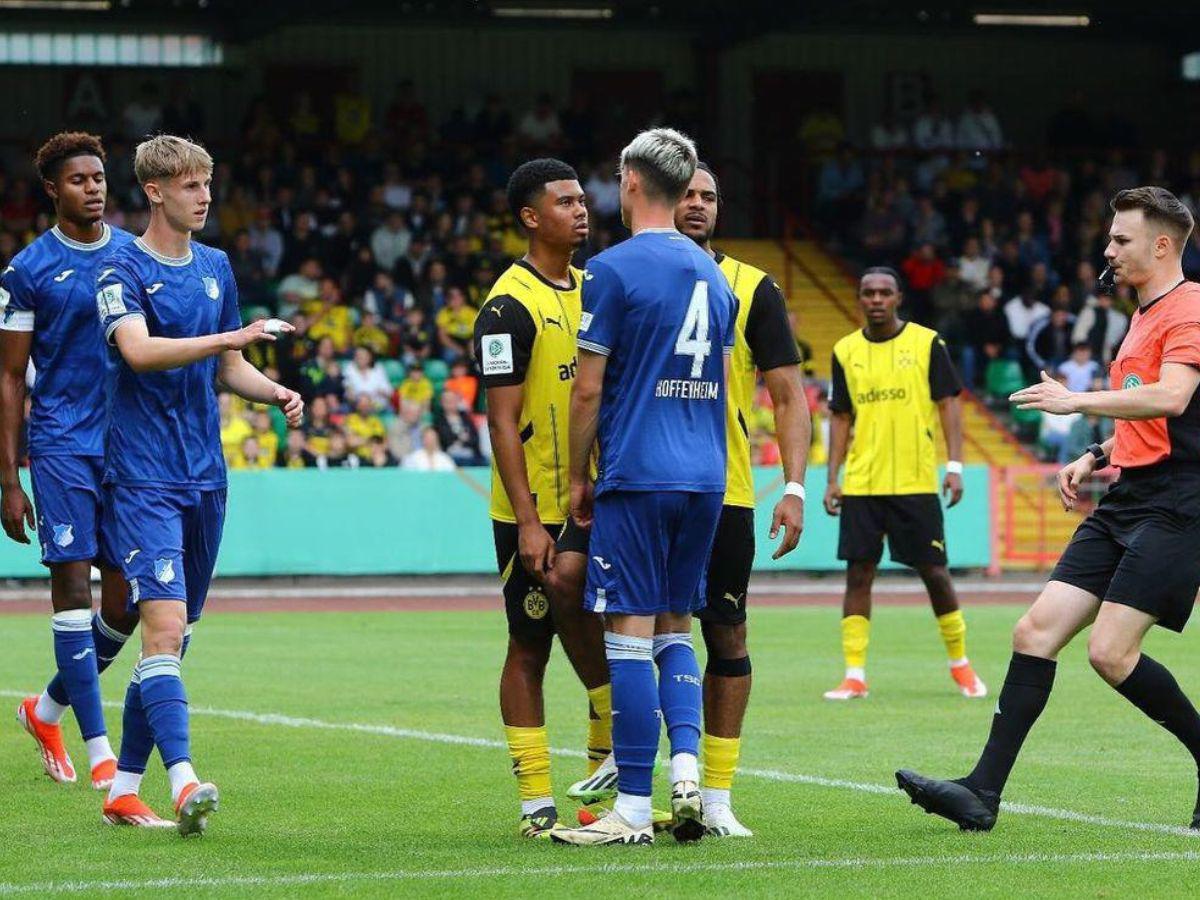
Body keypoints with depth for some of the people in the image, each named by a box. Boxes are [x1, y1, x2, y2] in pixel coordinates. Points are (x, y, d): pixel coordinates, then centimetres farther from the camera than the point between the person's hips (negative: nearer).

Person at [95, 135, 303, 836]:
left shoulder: (216, 268, 15)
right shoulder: (124, 271, -7)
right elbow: (138, 350, -24)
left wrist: (277, 393, 5)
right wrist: (230, 337, -29)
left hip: (204, 476, 7)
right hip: (144, 478, -7)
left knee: (175, 635, 8)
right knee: (165, 627, -18)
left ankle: (125, 786, 15)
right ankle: (184, 781, -26)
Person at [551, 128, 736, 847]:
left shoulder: (614, 269, -7)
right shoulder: (713, 273, 13)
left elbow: (589, 389, -7)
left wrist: (579, 476, 3)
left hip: (636, 473, -6)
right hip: (705, 477, 7)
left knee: (631, 632, -4)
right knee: (675, 627, 15)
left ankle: (634, 809, -4)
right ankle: (687, 773, -2)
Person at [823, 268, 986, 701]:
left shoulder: (927, 343, 0)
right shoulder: (845, 351, 8)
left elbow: (948, 404, 0)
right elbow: (841, 417, 12)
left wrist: (954, 465, -9)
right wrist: (832, 477, 5)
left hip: (916, 483, -2)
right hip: (861, 484, 2)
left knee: (933, 572, 1)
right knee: (858, 572, -2)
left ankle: (960, 663, 19)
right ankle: (854, 675, -1)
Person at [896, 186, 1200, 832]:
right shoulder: (1143, 316, 21)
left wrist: (1077, 401, -21)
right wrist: (1095, 458, 16)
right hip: (1124, 505, 9)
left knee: (1111, 653, -17)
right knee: (1035, 632, -1)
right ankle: (982, 792, -4)